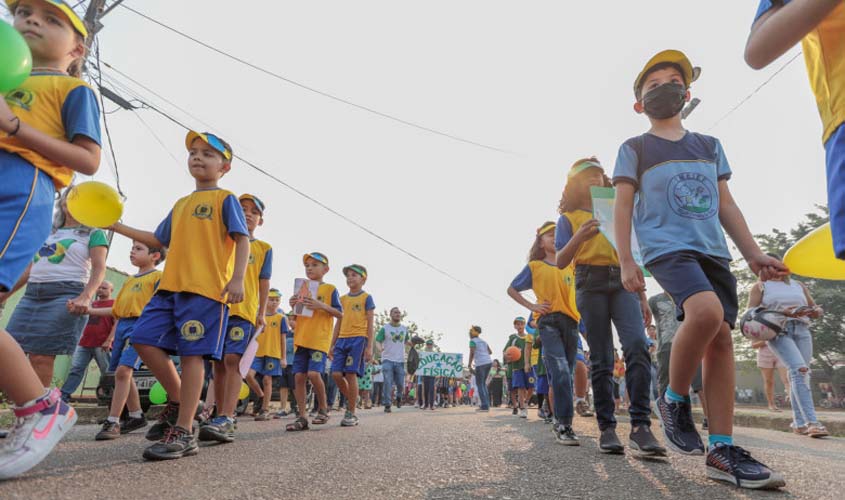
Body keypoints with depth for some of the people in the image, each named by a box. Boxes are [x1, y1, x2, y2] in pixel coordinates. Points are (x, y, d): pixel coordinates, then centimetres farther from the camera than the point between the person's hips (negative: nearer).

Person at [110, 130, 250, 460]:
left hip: (207, 288, -7)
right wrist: (117, 226, 26)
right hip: (170, 285, 7)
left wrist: (237, 278, -18)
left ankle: (184, 433, -2)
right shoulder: (180, 204, 24)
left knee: (192, 353, -8)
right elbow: (159, 240, 30)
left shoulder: (225, 199, 4)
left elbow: (242, 239, -6)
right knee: (144, 339, 0)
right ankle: (178, 401, 17)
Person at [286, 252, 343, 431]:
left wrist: (322, 305, -16)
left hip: (320, 339, -5)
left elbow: (340, 314, -2)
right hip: (301, 339, 6)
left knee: (314, 373, -17)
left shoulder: (330, 289, 2)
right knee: (299, 376, 0)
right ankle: (302, 418, 8)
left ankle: (323, 408, 6)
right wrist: (293, 306, 2)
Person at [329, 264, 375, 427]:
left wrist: (369, 346, -8)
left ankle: (351, 414, 3)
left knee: (351, 374, -8)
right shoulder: (342, 299, 16)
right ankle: (351, 399, 22)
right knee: (336, 374, -4)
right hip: (342, 339, 5)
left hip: (358, 339, -5)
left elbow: (370, 324, -2)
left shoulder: (366, 298, 2)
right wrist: (332, 344, 14)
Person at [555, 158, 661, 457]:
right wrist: (580, 236, -17)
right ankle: (607, 428, 3)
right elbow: (560, 262, 2)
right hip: (591, 284, -2)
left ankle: (640, 426, -18)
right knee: (601, 359, -3)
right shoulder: (568, 218, 13)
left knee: (637, 345, -19)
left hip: (622, 282, 2)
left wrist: (642, 298, 16)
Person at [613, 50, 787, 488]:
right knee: (706, 311, -30)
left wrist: (753, 254, 12)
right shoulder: (634, 149, 8)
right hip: (666, 248, -5)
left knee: (721, 337, -4)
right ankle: (674, 399, -6)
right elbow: (622, 208, 1)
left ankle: (722, 451, 2)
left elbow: (726, 205, 21)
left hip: (713, 252, 5)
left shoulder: (710, 146, 22)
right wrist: (625, 261, -9)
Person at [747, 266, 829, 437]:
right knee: (799, 369, -23)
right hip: (779, 330, -4)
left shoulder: (798, 285, 24)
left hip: (802, 330, 4)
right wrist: (781, 313, -13)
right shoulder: (760, 286, 12)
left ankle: (799, 423, 6)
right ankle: (812, 421, -27)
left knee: (800, 374, -3)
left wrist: (817, 311, 1)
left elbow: (816, 310, 26)